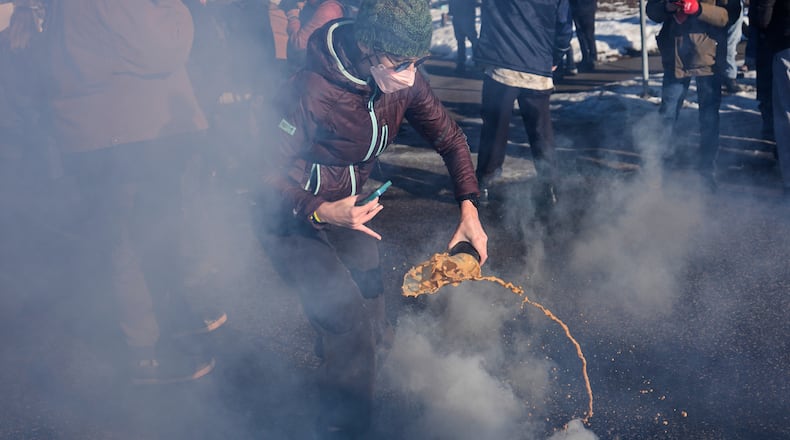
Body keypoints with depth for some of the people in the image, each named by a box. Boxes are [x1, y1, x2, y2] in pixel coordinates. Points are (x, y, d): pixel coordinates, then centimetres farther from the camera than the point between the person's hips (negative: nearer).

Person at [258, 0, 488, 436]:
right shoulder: (311, 91, -32)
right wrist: (322, 213, -40)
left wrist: (469, 210, -12)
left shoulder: (403, 82, -12)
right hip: (292, 218, -6)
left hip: (344, 209, 7)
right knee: (351, 325, -16)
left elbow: (451, 139, -1)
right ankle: (342, 427, 5)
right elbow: (268, 174, -25)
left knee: (371, 309, 14)